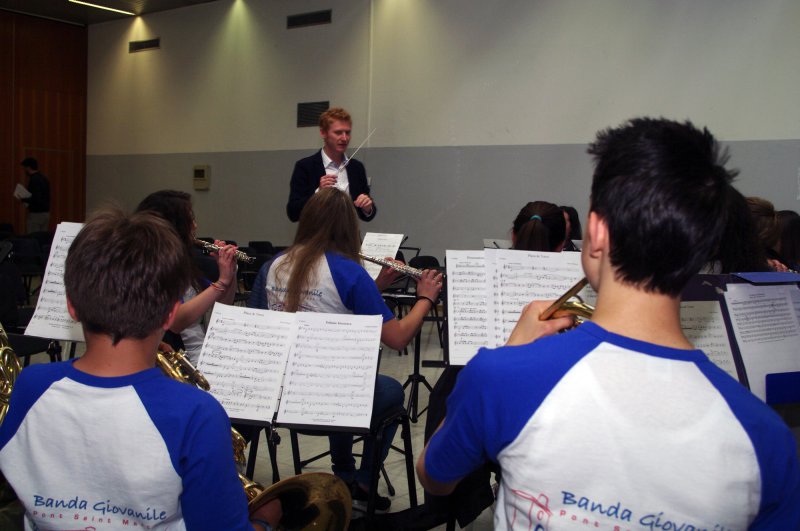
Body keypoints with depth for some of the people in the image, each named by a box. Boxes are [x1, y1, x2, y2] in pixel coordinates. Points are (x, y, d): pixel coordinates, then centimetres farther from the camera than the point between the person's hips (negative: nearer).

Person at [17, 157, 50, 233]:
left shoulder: (34, 179, -15)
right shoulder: (44, 178, 12)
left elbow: (36, 199, -23)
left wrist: (24, 200, -8)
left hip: (36, 214, -9)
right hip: (46, 213, 9)